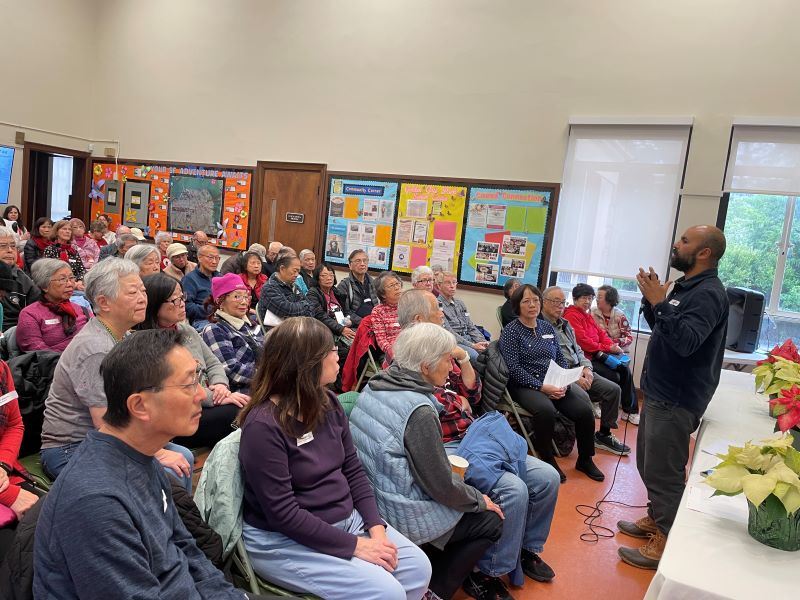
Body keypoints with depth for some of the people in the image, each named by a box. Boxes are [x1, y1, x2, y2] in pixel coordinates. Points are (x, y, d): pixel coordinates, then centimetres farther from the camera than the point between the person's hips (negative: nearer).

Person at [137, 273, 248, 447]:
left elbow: (213, 363, 17)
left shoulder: (187, 330, 15)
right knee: (238, 412, -27)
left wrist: (221, 385, -5)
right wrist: (215, 397, -20)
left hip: (208, 405, 7)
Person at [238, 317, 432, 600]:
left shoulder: (328, 403, 1)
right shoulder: (263, 426, -23)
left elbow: (353, 470, 5)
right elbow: (283, 514, -23)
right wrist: (354, 545, -20)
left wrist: (376, 527, -8)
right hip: (285, 540, -7)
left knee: (418, 568, -2)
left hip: (346, 519, 7)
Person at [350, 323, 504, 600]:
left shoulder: (374, 386, -1)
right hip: (402, 517, -8)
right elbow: (443, 486, -19)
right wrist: (480, 500, 0)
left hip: (370, 502, 8)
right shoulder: (419, 411, -26)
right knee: (491, 519, 11)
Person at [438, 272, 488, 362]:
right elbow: (448, 333, -13)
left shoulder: (460, 303, 20)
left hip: (468, 339, 7)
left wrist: (483, 341, 1)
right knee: (473, 354, -34)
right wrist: (472, 346, -18)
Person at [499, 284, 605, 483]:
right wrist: (541, 387, -20)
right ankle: (547, 460, -10)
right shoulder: (510, 331, -4)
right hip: (525, 385, -5)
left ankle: (585, 460, 7)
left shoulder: (547, 327, 14)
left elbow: (561, 359, 15)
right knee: (546, 410, -34)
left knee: (585, 410, -15)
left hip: (554, 385, 5)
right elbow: (514, 368, -12)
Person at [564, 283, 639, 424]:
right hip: (585, 358, -9)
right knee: (613, 376, -18)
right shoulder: (571, 315, -12)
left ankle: (630, 411, 3)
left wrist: (613, 345, -4)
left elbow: (600, 333, 16)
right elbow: (583, 341, -19)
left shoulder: (587, 314, 19)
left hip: (597, 355, 9)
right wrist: (607, 348, -13)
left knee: (625, 371, -3)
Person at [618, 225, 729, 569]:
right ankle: (655, 519, 37)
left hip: (676, 400, -10)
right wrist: (651, 300, 4)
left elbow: (686, 341, -30)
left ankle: (666, 544, 9)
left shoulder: (708, 293, -17)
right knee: (649, 463, 21)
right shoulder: (686, 286, 12)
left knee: (664, 471, -3)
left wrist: (660, 303, -29)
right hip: (660, 392, 10)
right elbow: (660, 329, 18)